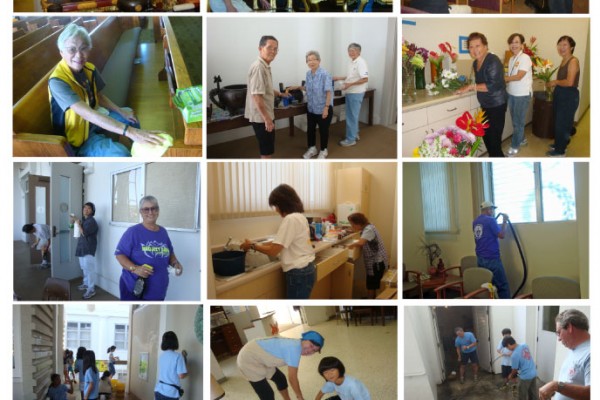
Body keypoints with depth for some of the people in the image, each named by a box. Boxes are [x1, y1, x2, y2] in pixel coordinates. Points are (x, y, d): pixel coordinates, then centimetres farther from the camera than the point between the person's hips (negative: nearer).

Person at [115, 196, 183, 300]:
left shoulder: (163, 232, 9)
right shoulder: (133, 231, -8)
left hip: (158, 291, 6)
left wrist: (175, 263, -1)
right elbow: (119, 254, -11)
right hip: (134, 288, -5)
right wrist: (134, 268, -25)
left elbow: (170, 253, 20)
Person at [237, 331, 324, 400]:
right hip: (248, 360, -10)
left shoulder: (295, 345, 3)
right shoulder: (295, 348, -26)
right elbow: (292, 378, -20)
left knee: (280, 378, 22)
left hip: (255, 355, 10)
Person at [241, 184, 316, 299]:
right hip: (307, 269, 9)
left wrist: (252, 246, -3)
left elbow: (273, 251, -17)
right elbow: (282, 242, 18)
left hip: (299, 273, -9)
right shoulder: (300, 217, 12)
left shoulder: (290, 219, -18)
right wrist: (260, 245, 14)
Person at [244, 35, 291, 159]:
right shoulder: (258, 67, -22)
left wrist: (280, 94, 21)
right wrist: (267, 118, -26)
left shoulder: (265, 66, 11)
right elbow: (257, 95, -27)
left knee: (268, 148, 19)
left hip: (265, 115, 10)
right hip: (261, 117, -10)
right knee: (267, 150, -1)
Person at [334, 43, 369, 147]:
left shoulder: (361, 62, -19)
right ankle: (355, 134, 29)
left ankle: (351, 139, 3)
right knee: (351, 115, 17)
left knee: (352, 116, -4)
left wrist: (350, 84, -27)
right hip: (350, 92, 10)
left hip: (356, 93, -10)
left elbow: (365, 79, -25)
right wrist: (339, 78, 12)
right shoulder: (352, 62, 11)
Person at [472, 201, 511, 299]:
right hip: (492, 259, -8)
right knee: (503, 286, -2)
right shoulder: (490, 220, -12)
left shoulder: (476, 222, 12)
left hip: (480, 259, 8)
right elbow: (501, 235, -12)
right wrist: (504, 221, -1)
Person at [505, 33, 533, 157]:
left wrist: (502, 78, -15)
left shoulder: (525, 58, -14)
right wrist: (504, 81, -8)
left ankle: (515, 146, 8)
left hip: (522, 95, -7)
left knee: (518, 121, 0)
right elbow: (511, 77, 10)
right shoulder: (511, 59, 10)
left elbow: (518, 77, -20)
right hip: (512, 94, 7)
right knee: (515, 120, 16)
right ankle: (522, 139, 34)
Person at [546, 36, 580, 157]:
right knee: (558, 122, 18)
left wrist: (555, 82, -12)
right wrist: (553, 84, 0)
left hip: (569, 97, -9)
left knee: (563, 123, 1)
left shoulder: (573, 61, -18)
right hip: (560, 95, 9)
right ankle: (558, 144, 34)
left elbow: (569, 82, -26)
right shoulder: (564, 60, 10)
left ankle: (560, 151, 12)